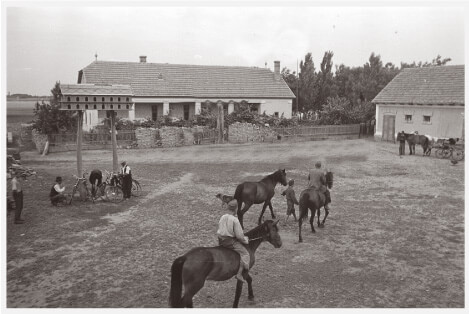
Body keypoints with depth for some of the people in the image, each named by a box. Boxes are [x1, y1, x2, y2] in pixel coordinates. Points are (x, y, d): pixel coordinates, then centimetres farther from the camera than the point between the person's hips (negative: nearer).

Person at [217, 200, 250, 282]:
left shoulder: (222, 217, 4)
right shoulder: (235, 220, -17)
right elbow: (239, 236, -15)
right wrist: (246, 240, 3)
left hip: (221, 241, 8)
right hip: (230, 241, -8)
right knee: (245, 253, -4)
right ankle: (239, 274, -11)